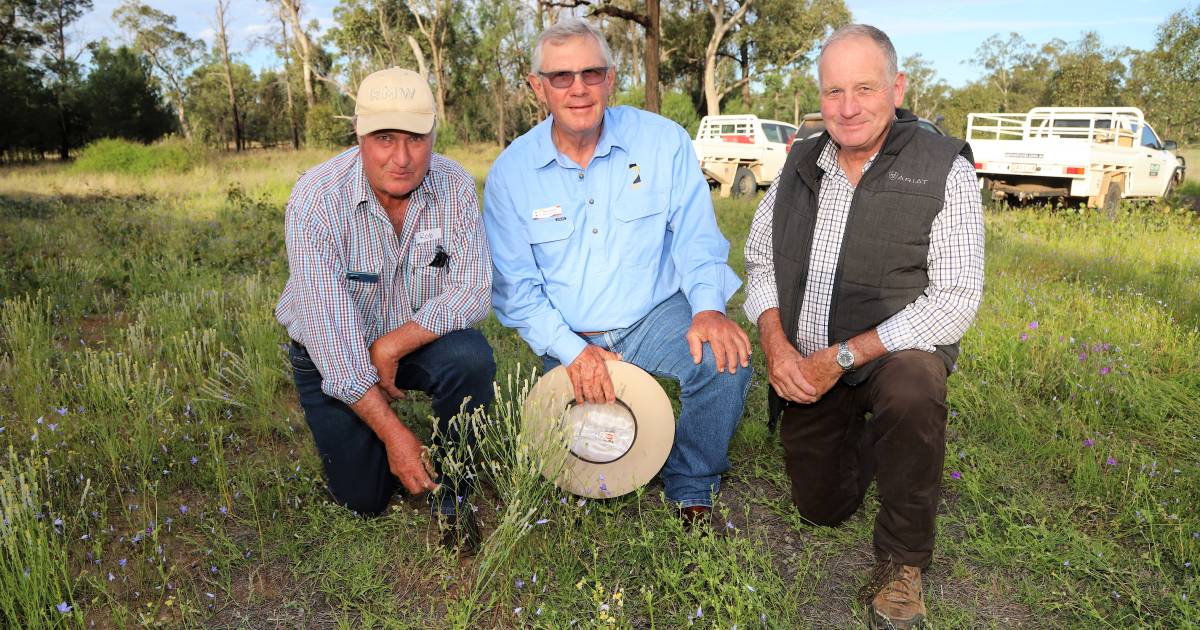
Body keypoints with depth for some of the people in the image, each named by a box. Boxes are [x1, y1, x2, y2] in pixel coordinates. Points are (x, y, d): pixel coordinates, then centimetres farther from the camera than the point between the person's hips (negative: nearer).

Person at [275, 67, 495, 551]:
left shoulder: (454, 187, -19)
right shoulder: (316, 201, -27)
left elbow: (473, 290, -19)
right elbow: (330, 331, -29)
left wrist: (393, 345, -30)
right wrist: (393, 433, -30)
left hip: (418, 338, 2)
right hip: (334, 353, -1)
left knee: (471, 357, -31)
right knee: (364, 498, -2)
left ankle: (449, 489, -6)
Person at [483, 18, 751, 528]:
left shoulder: (663, 141, -5)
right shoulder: (510, 172, -4)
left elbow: (695, 237, -5)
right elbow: (515, 285, -5)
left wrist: (708, 306, -25)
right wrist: (571, 350, -19)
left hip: (656, 317, 0)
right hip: (569, 338, 1)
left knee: (726, 361, -28)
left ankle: (691, 489, -1)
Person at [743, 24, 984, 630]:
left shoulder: (945, 169, -15)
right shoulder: (800, 163, 0)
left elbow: (956, 300, -19)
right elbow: (760, 260, 5)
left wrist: (842, 358, -24)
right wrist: (777, 345, -13)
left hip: (898, 349, -4)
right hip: (804, 367, 4)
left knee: (912, 389, -39)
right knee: (821, 508, 12)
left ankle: (902, 562, -16)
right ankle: (867, 432, 43)